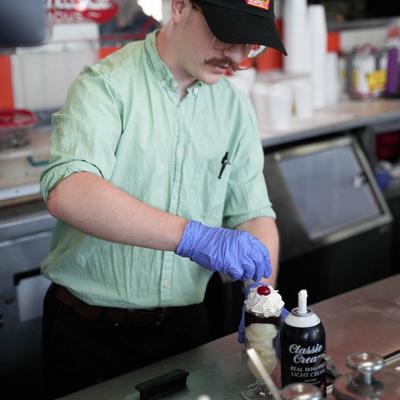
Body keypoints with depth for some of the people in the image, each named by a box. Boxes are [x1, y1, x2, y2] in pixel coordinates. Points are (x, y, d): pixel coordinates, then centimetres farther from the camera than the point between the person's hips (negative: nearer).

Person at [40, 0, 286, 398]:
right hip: (90, 331, -4)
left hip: (186, 325, 5)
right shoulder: (107, 84, -15)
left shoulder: (235, 107, 2)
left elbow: (253, 213, 3)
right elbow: (67, 193, -32)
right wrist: (193, 236, -40)